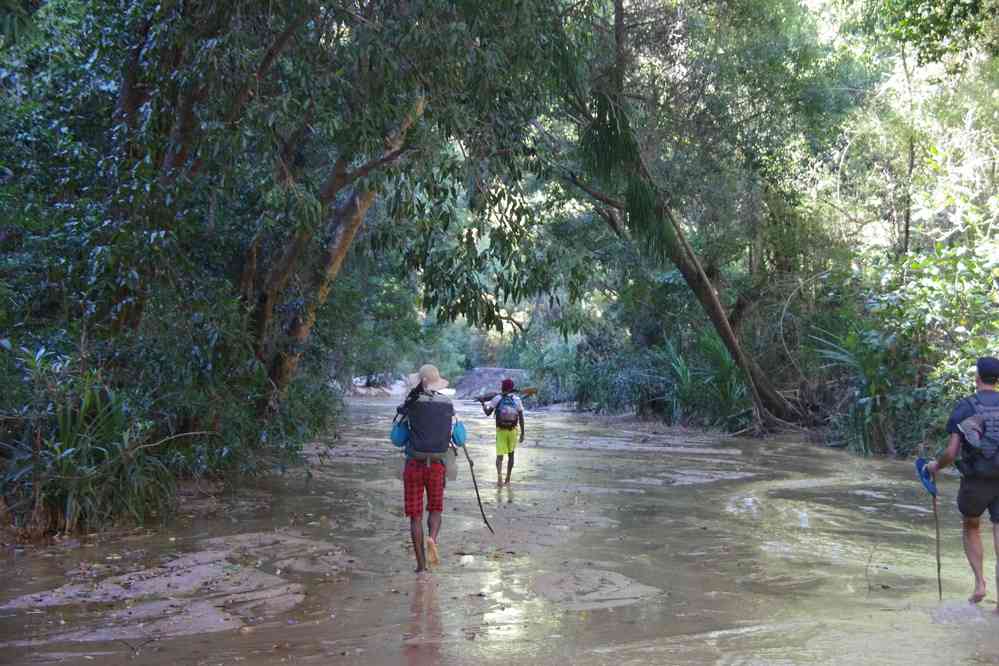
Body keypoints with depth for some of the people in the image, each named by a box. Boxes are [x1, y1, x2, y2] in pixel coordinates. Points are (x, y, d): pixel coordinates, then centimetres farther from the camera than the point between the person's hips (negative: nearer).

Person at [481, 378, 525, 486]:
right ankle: (508, 479, 20)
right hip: (513, 430, 1)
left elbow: (488, 413, -6)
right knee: (511, 454, 17)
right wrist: (522, 433, 0)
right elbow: (521, 418, -5)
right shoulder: (516, 399, -4)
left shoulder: (497, 398, -7)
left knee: (499, 455, 2)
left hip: (500, 430, -1)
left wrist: (483, 405, 14)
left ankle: (499, 475, -24)